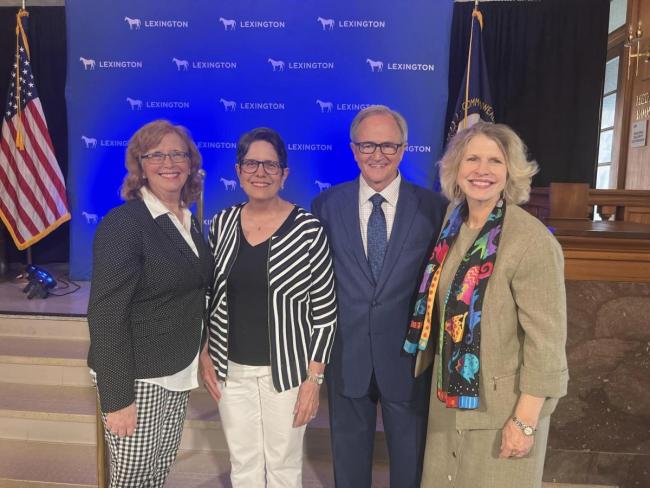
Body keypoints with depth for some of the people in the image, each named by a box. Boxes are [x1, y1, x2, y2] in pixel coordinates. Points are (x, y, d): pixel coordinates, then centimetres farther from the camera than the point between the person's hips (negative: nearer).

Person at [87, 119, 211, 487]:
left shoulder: (191, 223, 7)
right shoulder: (124, 222, -15)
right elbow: (106, 315, -18)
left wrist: (198, 362, 12)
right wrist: (116, 398, -19)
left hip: (178, 376, 7)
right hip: (138, 380, -6)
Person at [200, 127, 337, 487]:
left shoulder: (308, 229, -13)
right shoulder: (222, 223, -1)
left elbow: (325, 311, -10)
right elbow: (208, 295, 9)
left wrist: (313, 378, -10)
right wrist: (205, 355, 5)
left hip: (286, 370, -3)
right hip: (230, 370, 4)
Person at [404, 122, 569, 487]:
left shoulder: (533, 241, -22)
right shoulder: (453, 224, -2)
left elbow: (546, 339, -20)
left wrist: (525, 420, -18)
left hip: (503, 402, -6)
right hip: (451, 393, 6)